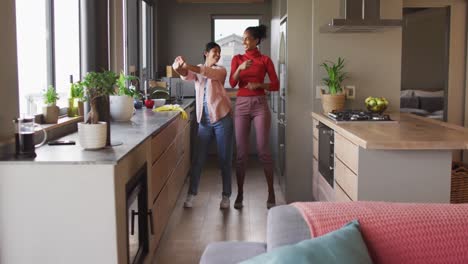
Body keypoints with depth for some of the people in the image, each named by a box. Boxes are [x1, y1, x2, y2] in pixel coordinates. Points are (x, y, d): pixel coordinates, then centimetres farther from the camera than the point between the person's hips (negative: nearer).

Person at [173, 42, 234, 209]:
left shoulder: (220, 70, 2)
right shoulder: (196, 71, 9)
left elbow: (207, 72, -19)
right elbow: (186, 76, -13)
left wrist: (187, 65, -32)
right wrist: (179, 68, -36)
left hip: (222, 119, -2)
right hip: (204, 121, 2)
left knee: (225, 160, 3)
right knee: (199, 159, 3)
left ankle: (226, 196, 14)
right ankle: (191, 194, 14)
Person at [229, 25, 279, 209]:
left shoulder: (265, 60, 3)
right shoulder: (237, 59, 10)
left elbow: (276, 85, 1)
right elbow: (232, 83, -4)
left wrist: (258, 85, -15)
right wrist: (240, 68, -20)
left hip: (260, 104, -2)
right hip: (241, 104, 2)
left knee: (263, 150, -3)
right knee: (241, 151, 1)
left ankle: (271, 194, 7)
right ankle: (239, 194, 9)